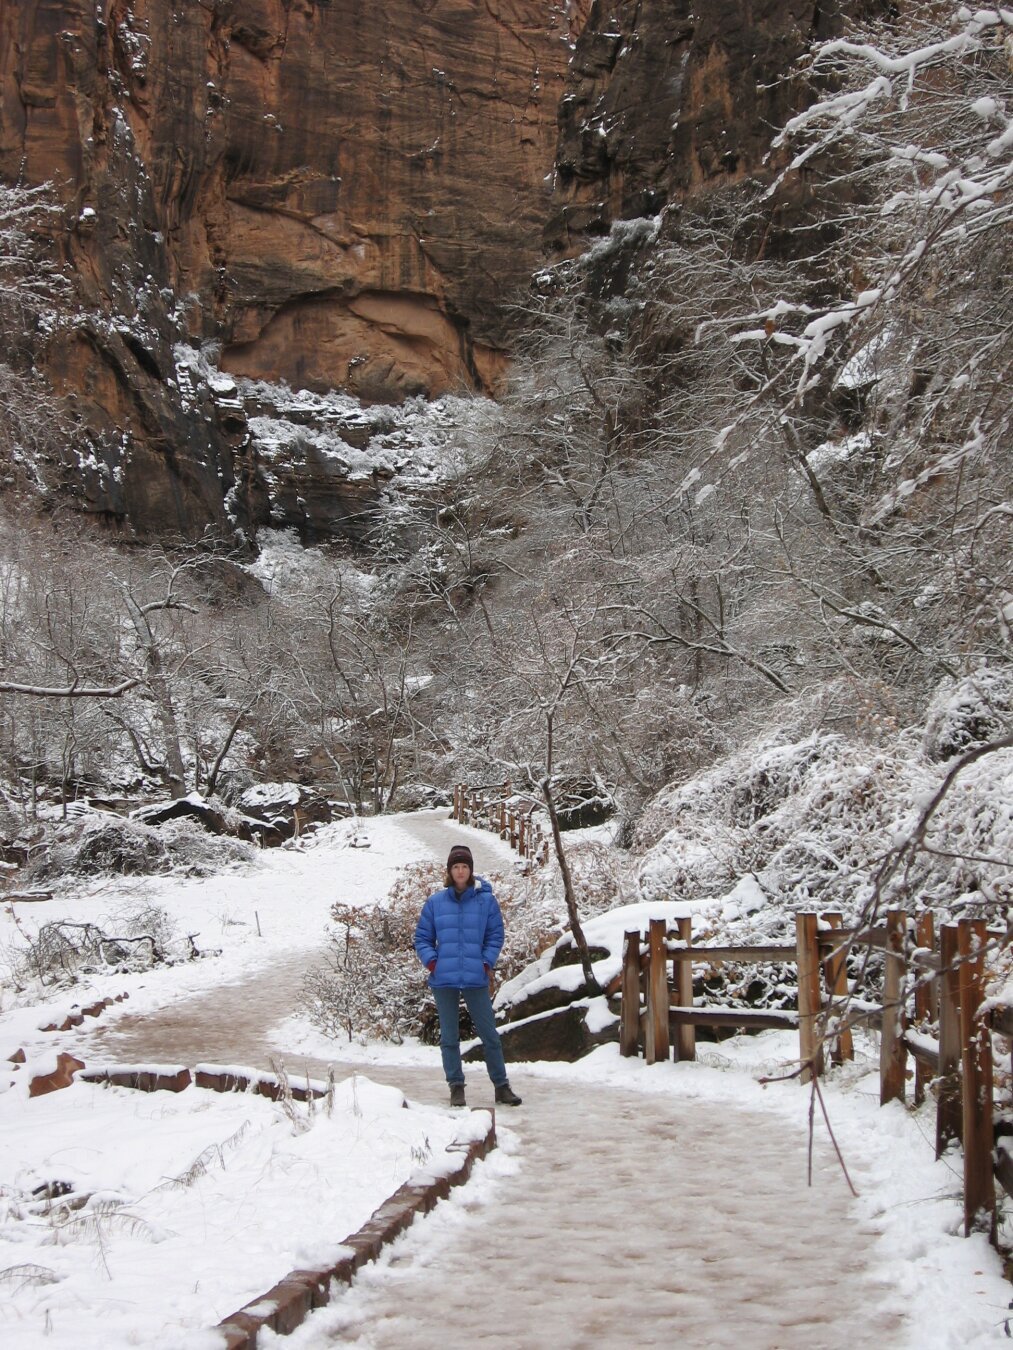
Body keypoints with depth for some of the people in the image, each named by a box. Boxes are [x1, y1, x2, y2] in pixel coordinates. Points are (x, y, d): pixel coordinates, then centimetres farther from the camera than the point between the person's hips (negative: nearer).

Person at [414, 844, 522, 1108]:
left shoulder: (486, 900, 0)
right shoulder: (436, 902, 2)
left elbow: (495, 935, 5)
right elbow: (422, 937, 8)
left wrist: (488, 962, -6)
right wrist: (430, 960, -7)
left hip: (476, 978, -1)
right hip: (443, 979, 1)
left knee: (489, 1034, 2)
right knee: (449, 1037, 7)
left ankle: (501, 1086, 12)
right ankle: (456, 1087, 16)